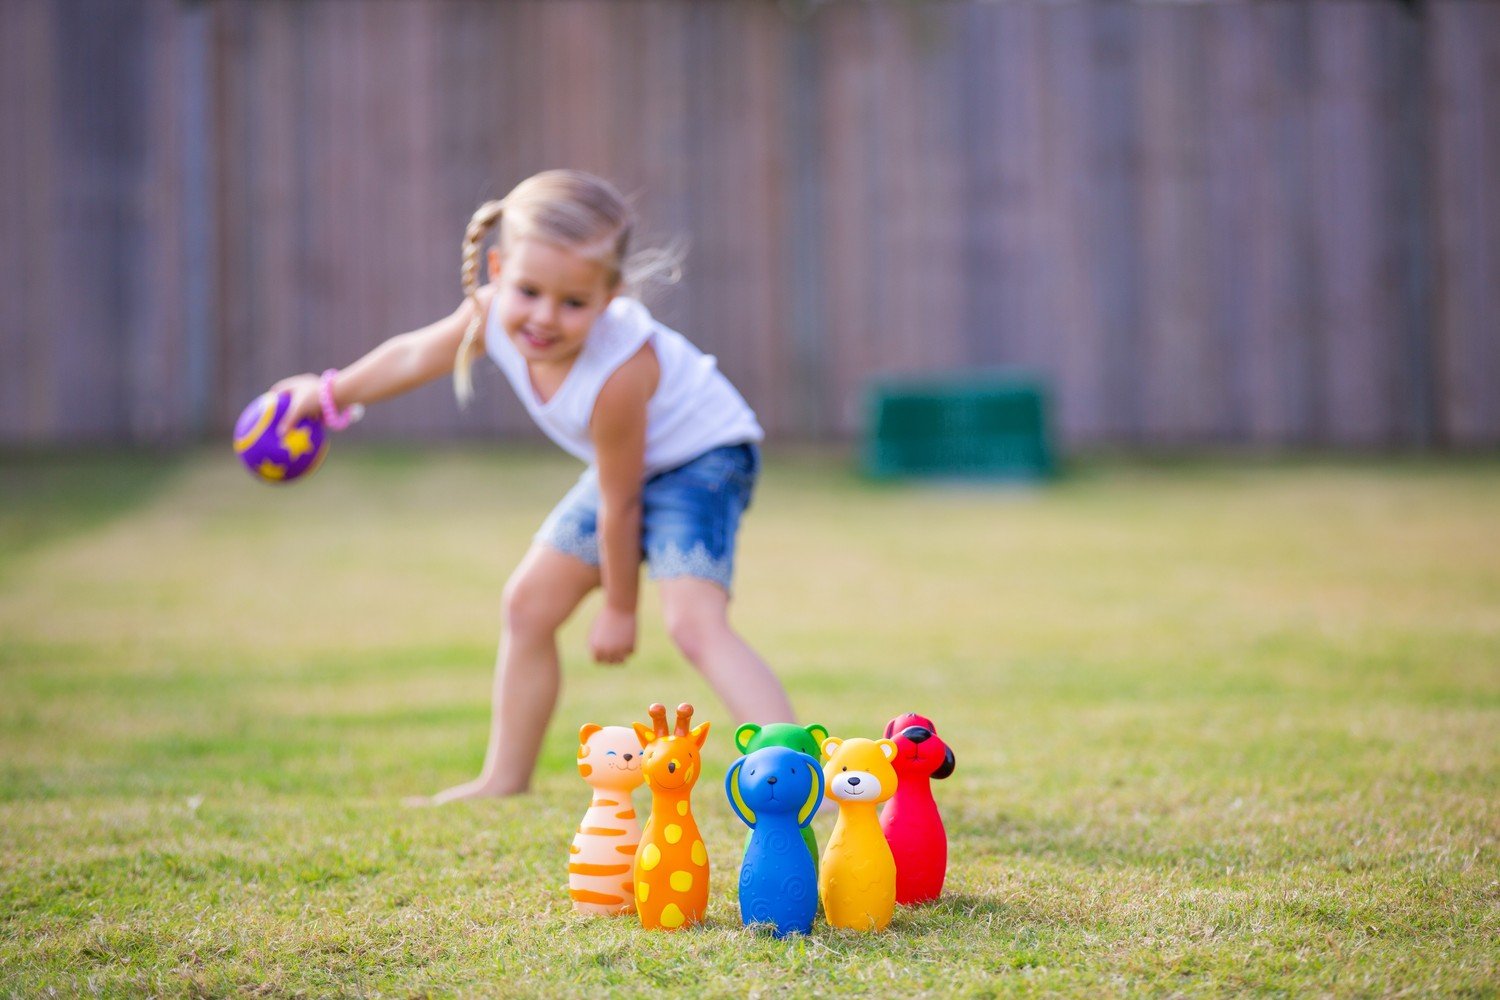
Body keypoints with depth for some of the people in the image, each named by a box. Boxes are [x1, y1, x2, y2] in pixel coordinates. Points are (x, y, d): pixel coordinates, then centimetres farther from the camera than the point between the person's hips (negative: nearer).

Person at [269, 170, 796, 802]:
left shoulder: (618, 374, -39)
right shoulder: (494, 314, -20)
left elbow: (619, 506, -25)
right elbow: (418, 354, 3)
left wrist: (619, 609, -12)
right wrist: (333, 393, 19)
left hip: (701, 458, -8)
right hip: (629, 466, 8)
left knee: (694, 620, -29)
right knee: (529, 605, 13)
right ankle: (504, 780, 28)